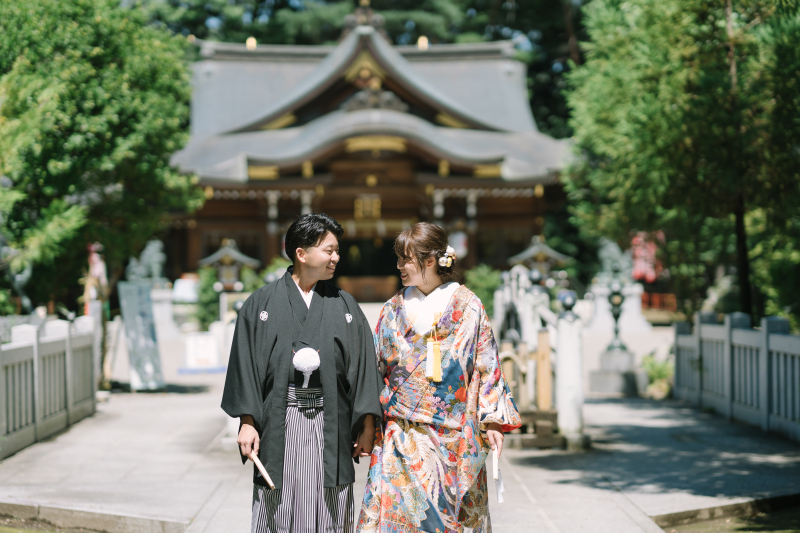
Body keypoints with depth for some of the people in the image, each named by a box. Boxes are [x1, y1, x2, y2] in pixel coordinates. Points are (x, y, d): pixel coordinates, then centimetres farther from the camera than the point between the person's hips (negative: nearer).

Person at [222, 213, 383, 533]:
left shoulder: (345, 306, 8)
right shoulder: (263, 303, 3)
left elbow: (363, 365, 5)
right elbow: (245, 364, 2)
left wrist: (367, 425, -1)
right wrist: (247, 421, -6)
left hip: (330, 423, 1)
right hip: (278, 421, -1)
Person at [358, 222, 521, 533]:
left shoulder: (467, 306, 0)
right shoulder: (394, 310, 7)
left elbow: (486, 365, 1)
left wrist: (491, 421, -4)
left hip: (453, 434, -2)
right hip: (402, 434, 2)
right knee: (394, 508, -6)